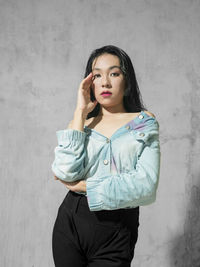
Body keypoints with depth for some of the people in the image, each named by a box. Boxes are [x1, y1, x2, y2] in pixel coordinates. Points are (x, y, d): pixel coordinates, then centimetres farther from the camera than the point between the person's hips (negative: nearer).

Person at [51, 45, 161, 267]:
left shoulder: (145, 123, -1)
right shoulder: (81, 123, 6)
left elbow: (146, 185, -14)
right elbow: (65, 173, -13)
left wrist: (83, 186, -9)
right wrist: (80, 112, -7)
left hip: (116, 233, -2)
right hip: (71, 223, 2)